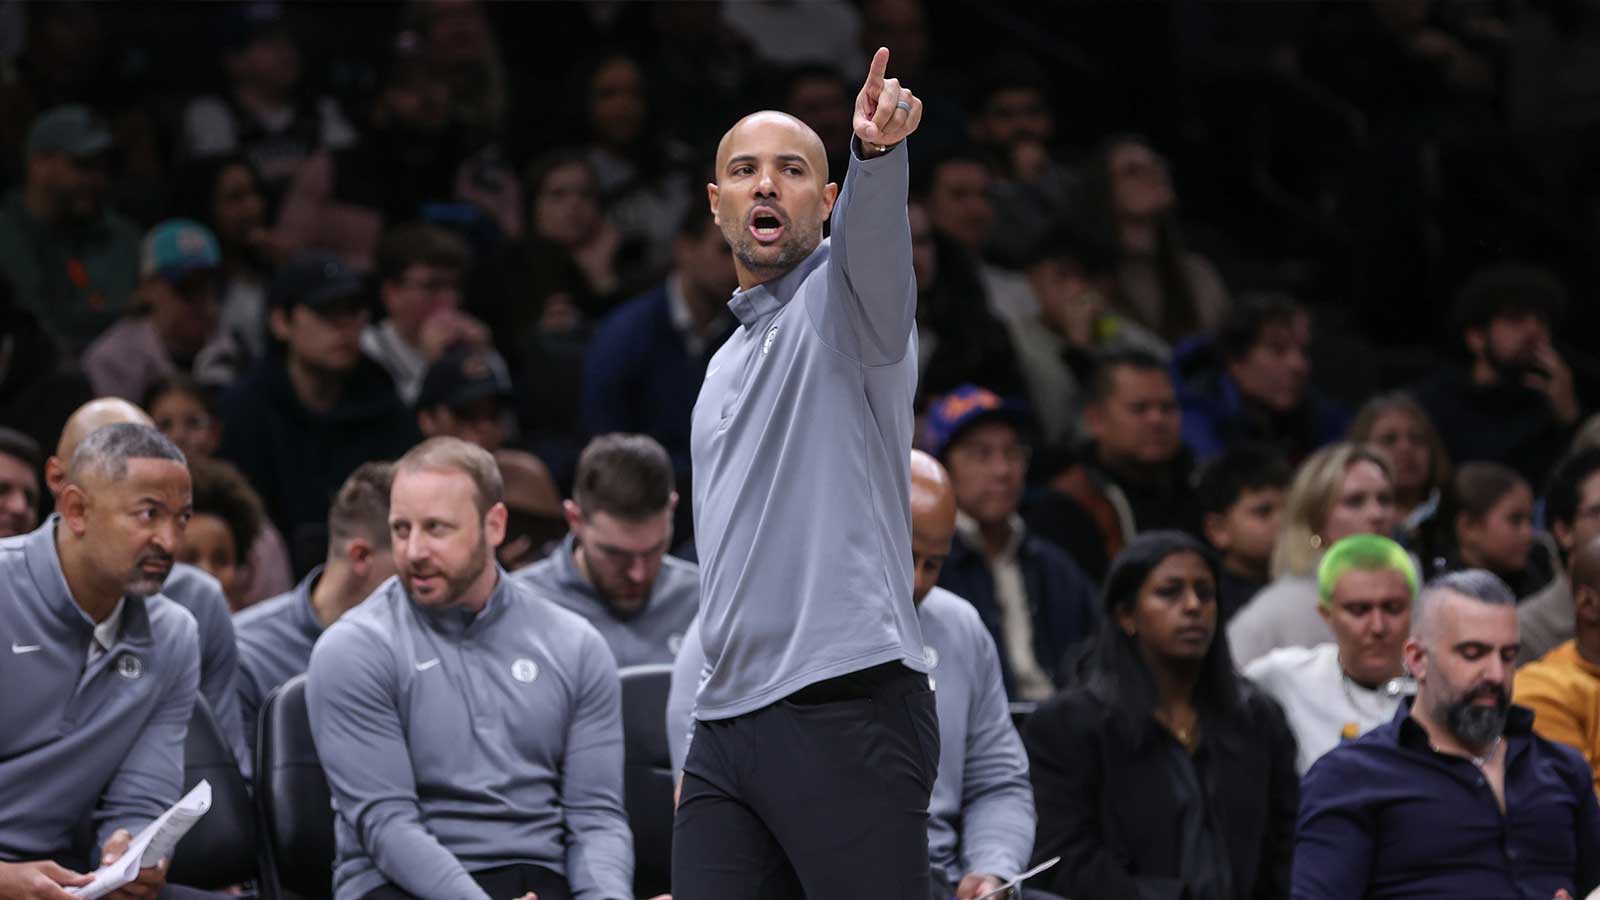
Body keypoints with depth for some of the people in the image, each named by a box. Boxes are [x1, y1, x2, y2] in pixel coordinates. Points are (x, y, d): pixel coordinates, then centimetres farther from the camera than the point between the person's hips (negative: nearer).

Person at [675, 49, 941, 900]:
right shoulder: (725, 365, 25)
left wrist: (877, 153, -47)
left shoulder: (842, 297, 2)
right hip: (727, 729, 8)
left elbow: (872, 230, -24)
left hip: (847, 711, -7)